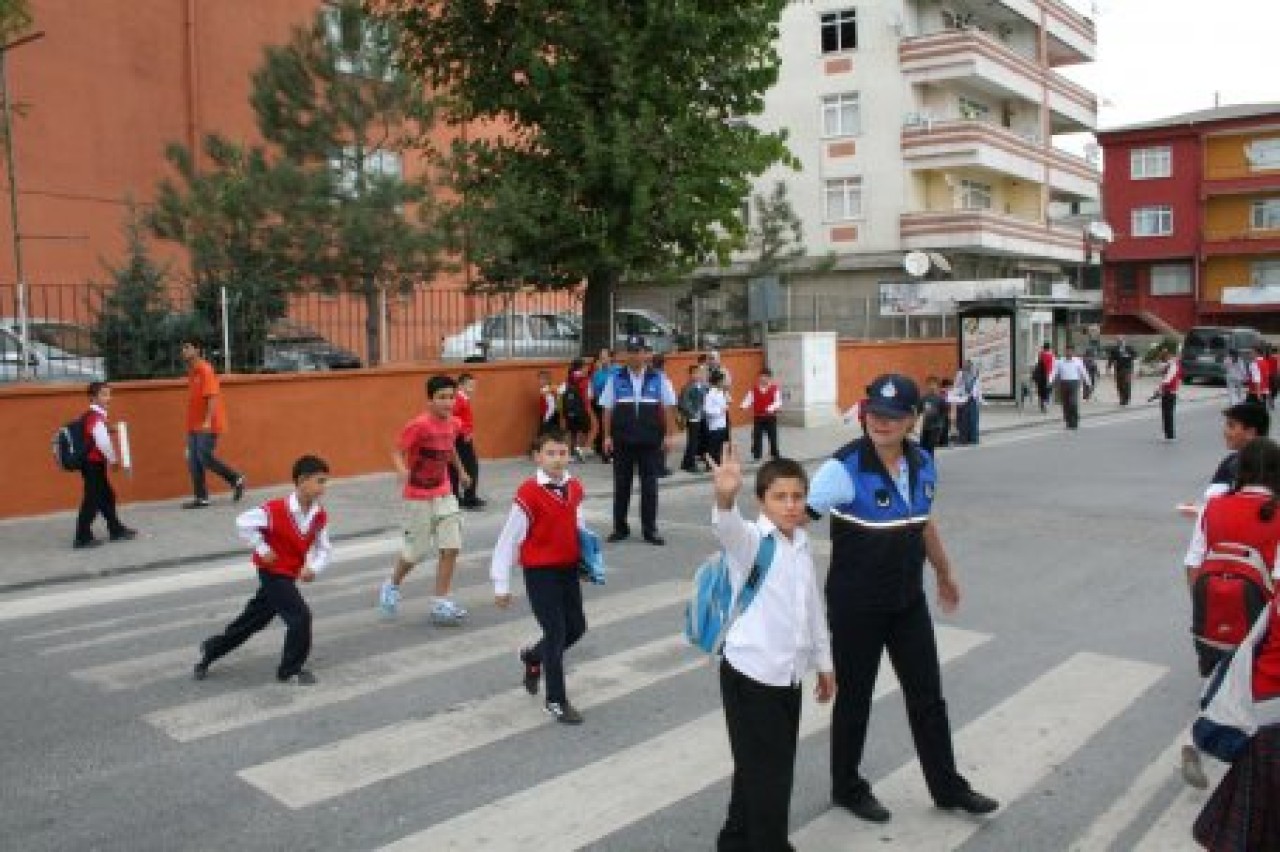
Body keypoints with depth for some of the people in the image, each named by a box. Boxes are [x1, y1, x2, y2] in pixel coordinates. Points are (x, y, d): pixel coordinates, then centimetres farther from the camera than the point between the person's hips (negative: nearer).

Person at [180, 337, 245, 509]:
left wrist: (208, 421, -28)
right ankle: (201, 498, 8)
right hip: (194, 425, 9)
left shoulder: (205, 370, -12)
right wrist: (190, 424, 21)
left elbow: (213, 397, -20)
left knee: (205, 457, -11)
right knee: (193, 461, 4)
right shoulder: (191, 372, 13)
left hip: (207, 425, -9)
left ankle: (236, 479, 6)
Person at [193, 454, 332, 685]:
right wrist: (263, 550, -18)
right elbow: (243, 523, -19)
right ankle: (291, 670, 3)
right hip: (273, 573, -7)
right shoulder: (276, 509, -23)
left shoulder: (320, 516, -5)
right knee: (300, 615, -15)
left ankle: (211, 650, 37)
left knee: (253, 619, 17)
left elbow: (324, 548, 0)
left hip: (290, 576, 7)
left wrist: (314, 568, -18)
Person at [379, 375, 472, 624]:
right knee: (416, 550, 5)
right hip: (418, 497, -5)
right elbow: (397, 452, -16)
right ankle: (392, 586, 34)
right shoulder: (418, 425, -20)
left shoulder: (453, 424, 0)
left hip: (444, 494, 6)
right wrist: (402, 470, -35)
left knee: (451, 548, -3)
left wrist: (461, 471, 26)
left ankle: (441, 603, 8)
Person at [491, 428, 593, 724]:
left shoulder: (575, 489, 1)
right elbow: (508, 539, -13)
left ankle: (533, 657, 42)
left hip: (569, 569, 7)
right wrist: (501, 584, -10)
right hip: (540, 572, -6)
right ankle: (556, 701, 12)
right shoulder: (528, 494, -18)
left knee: (577, 627, 14)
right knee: (556, 632, -5)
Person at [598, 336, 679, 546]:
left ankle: (650, 529, 12)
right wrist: (607, 436, -2)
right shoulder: (616, 378, 1)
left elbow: (667, 408, 3)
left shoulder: (658, 378, 1)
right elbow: (608, 409, 3)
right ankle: (620, 528, 19)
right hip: (622, 441, 0)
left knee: (649, 485, 4)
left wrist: (668, 435, -1)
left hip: (650, 441, 0)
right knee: (621, 485, 8)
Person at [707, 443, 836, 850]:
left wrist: (823, 662, 22)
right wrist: (725, 498, -62)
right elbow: (727, 528, -40)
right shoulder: (751, 539, -14)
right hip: (750, 674, -8)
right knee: (764, 770, -2)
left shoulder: (801, 543, 8)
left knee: (776, 767, 19)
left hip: (788, 674, 8)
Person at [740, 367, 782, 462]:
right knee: (756, 437, 2)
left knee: (773, 436, 6)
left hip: (771, 417, -2)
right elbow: (748, 399, -3)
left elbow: (778, 401, -12)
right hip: (757, 417, 2)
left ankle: (775, 455, 18)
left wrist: (772, 408, -31)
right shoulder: (754, 389, 3)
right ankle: (756, 456, 10)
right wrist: (744, 406, -24)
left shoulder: (775, 388, -3)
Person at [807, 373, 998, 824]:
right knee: (854, 697, 11)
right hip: (856, 605, -5)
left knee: (928, 694, 16)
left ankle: (947, 786, 34)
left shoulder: (922, 464, -1)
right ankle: (847, 787, 32)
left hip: (908, 600, 6)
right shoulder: (844, 467, -20)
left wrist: (945, 574, 26)